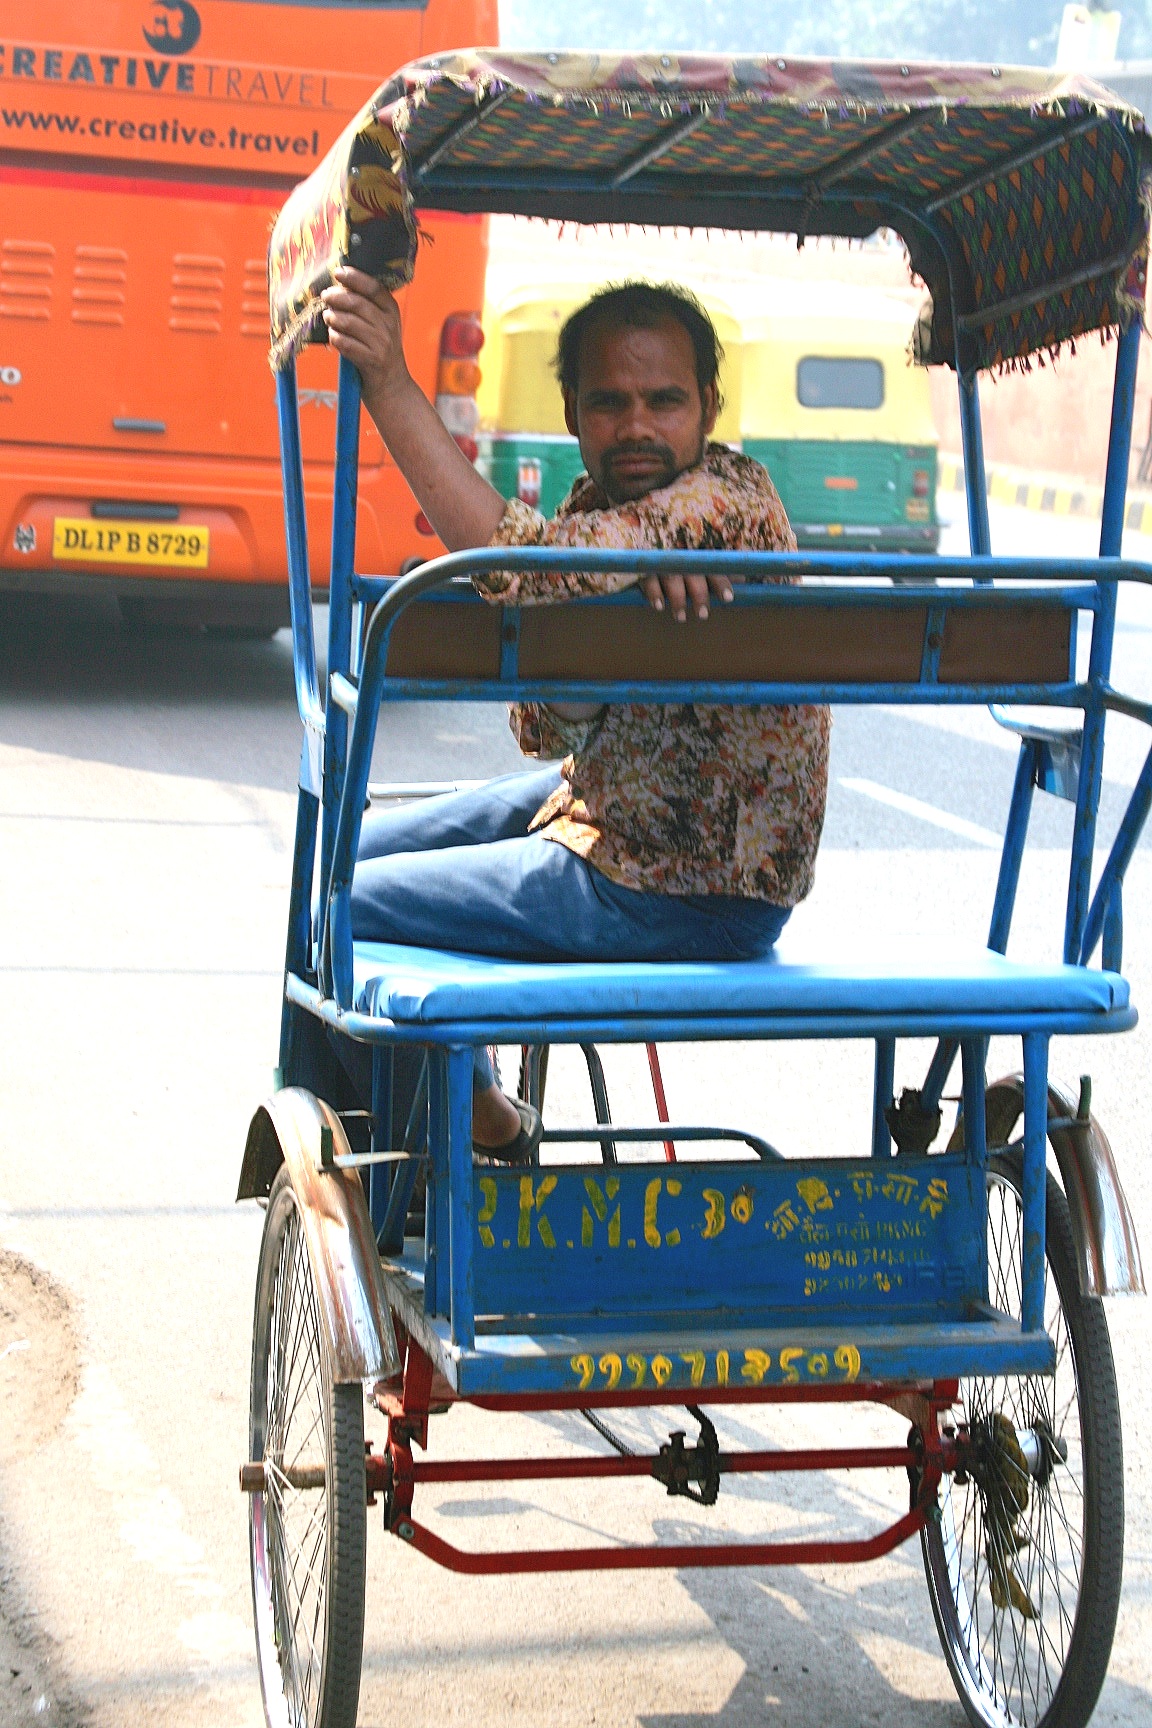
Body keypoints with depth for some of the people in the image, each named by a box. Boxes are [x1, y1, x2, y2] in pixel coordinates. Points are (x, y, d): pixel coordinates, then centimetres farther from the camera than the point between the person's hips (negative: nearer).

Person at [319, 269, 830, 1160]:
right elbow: (544, 727, -9)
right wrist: (639, 574, -28)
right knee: (351, 851, 21)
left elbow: (519, 561, -38)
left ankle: (492, 1128, 20)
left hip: (691, 900, -9)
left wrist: (389, 382, -36)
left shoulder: (728, 499, -23)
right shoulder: (603, 509, 3)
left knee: (341, 907, -3)